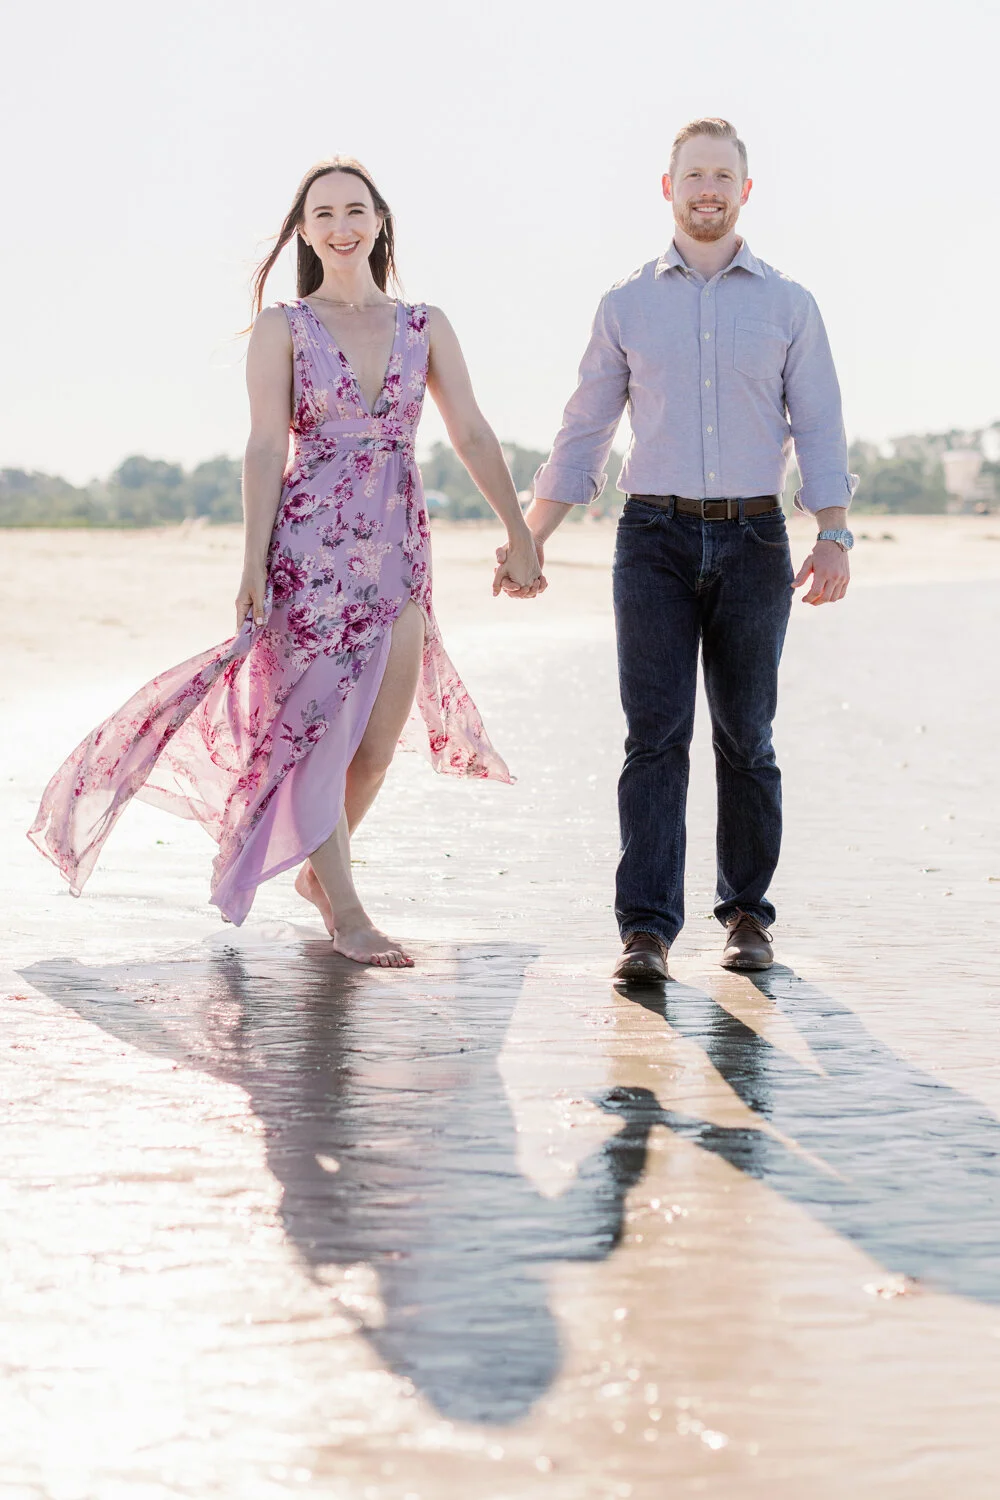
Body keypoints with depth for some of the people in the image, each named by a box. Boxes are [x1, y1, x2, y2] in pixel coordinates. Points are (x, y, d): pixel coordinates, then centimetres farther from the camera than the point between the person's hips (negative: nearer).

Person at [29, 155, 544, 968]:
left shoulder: (424, 325, 9)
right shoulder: (283, 327, 1)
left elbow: (472, 435, 7)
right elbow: (267, 449, -5)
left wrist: (520, 534, 3)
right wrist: (255, 562, -12)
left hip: (399, 550, 3)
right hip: (312, 544, -3)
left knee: (378, 745, 5)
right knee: (320, 725, -5)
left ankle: (318, 869, 30)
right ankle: (345, 911, 5)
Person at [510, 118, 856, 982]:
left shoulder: (788, 305, 9)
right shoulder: (628, 305, 9)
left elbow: (819, 430, 6)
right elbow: (583, 435, 12)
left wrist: (835, 538, -7)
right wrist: (530, 540, 8)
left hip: (752, 538, 0)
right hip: (656, 536, 0)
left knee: (746, 736, 4)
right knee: (655, 733, -9)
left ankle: (746, 911, 16)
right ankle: (647, 928, -11)